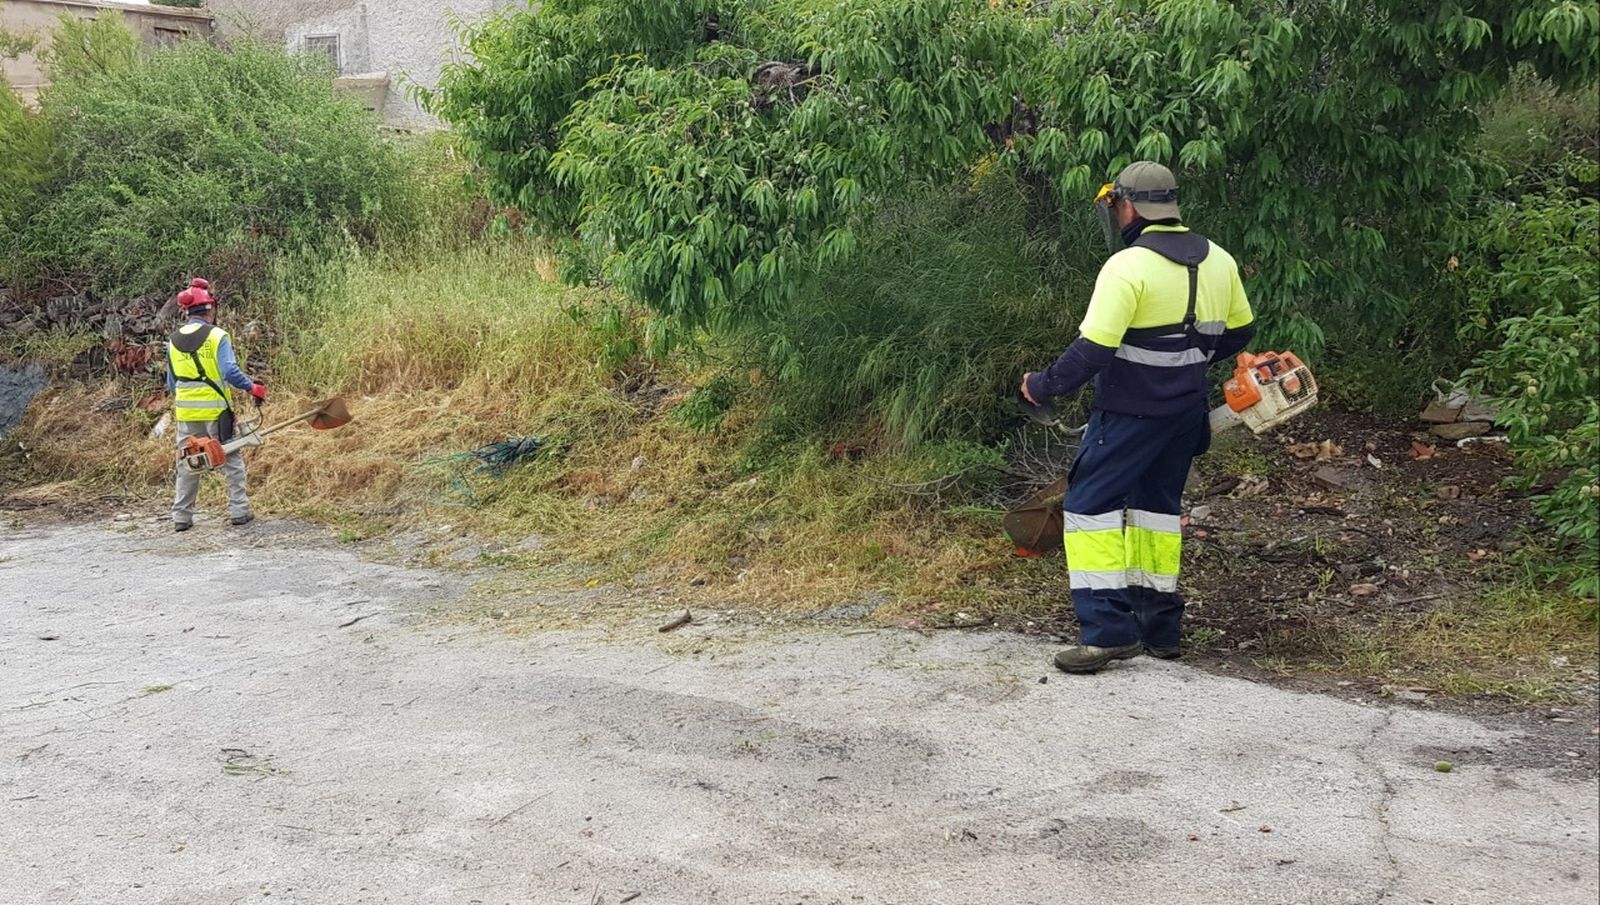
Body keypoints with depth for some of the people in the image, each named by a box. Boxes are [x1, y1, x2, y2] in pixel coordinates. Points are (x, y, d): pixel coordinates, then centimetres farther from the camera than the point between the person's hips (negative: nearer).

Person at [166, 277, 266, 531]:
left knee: (186, 464, 11)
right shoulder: (217, 335, -9)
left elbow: (172, 382, 12)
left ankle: (181, 517, 12)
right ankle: (239, 511, 5)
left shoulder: (174, 340, 7)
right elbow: (230, 372, -19)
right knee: (232, 460, 6)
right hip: (216, 411, -4)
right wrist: (252, 387, -6)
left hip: (186, 413, 5)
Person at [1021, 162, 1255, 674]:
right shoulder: (1217, 261, 6)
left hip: (1130, 412, -8)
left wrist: (1041, 387, -8)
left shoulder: (1128, 267, -18)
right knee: (1158, 505, 18)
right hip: (1185, 414, 8)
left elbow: (1092, 351, -22)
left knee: (1090, 504, 0)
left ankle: (1108, 630, -7)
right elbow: (1239, 331, 18)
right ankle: (1160, 628, 22)